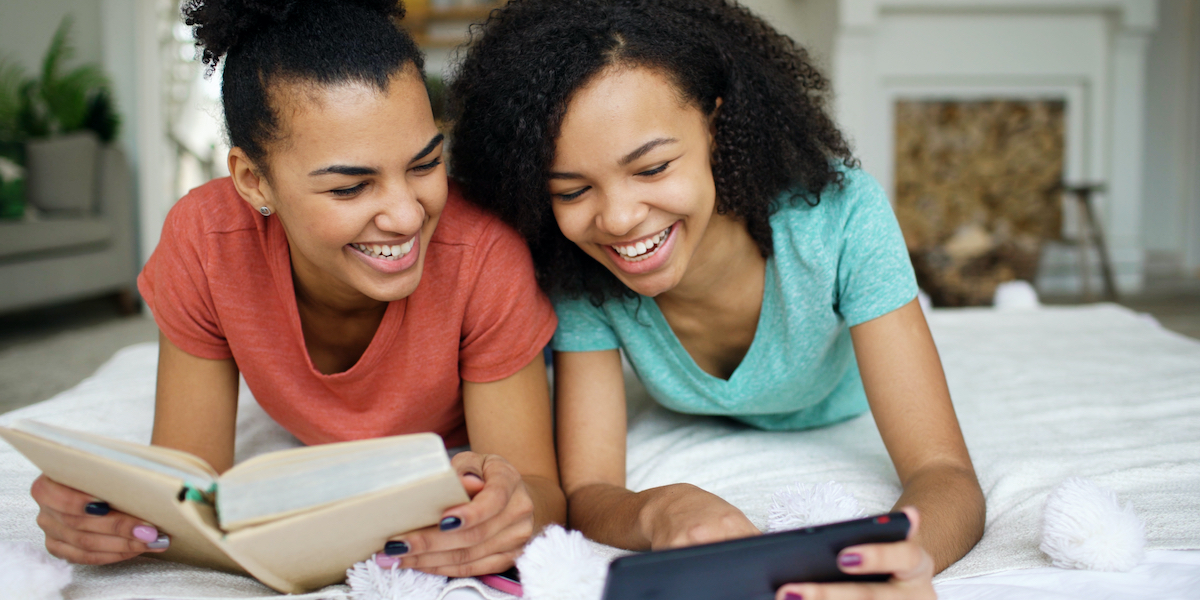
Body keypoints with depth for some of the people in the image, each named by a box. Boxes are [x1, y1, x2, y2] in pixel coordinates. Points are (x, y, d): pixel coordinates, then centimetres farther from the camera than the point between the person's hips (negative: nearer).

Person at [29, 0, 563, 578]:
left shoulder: (482, 255, -38)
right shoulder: (203, 243, -31)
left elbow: (543, 491, -31)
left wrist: (517, 505, -56)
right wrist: (120, 503, -49)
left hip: (465, 460, -1)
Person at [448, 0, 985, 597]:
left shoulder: (837, 213, -42)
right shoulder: (576, 277, -35)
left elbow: (945, 474, -43)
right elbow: (585, 490, -35)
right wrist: (661, 511, -61)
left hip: (849, 425, 0)